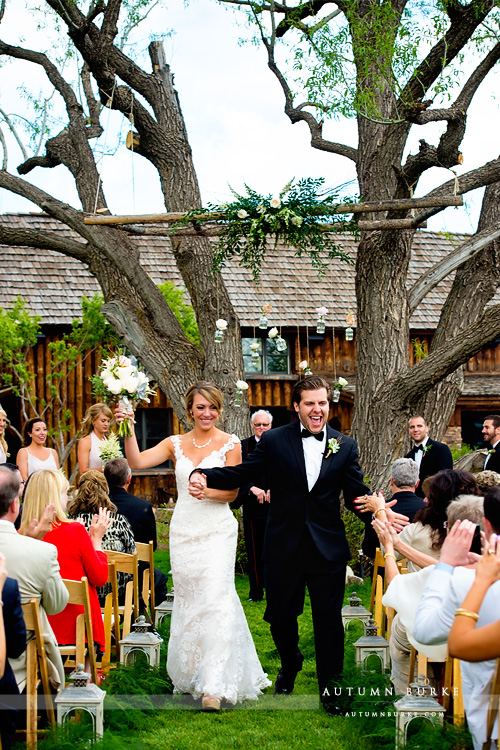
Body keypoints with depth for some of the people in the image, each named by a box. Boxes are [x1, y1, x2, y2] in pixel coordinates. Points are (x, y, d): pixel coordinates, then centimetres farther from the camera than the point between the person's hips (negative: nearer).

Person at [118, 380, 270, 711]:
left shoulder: (230, 444, -1)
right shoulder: (176, 444, 7)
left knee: (216, 599, -13)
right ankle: (190, 674, 27)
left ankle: (214, 686, -14)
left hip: (217, 530, -4)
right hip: (184, 530, 4)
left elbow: (232, 492, -3)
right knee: (188, 600, 10)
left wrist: (207, 490, -22)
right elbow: (137, 461, -4)